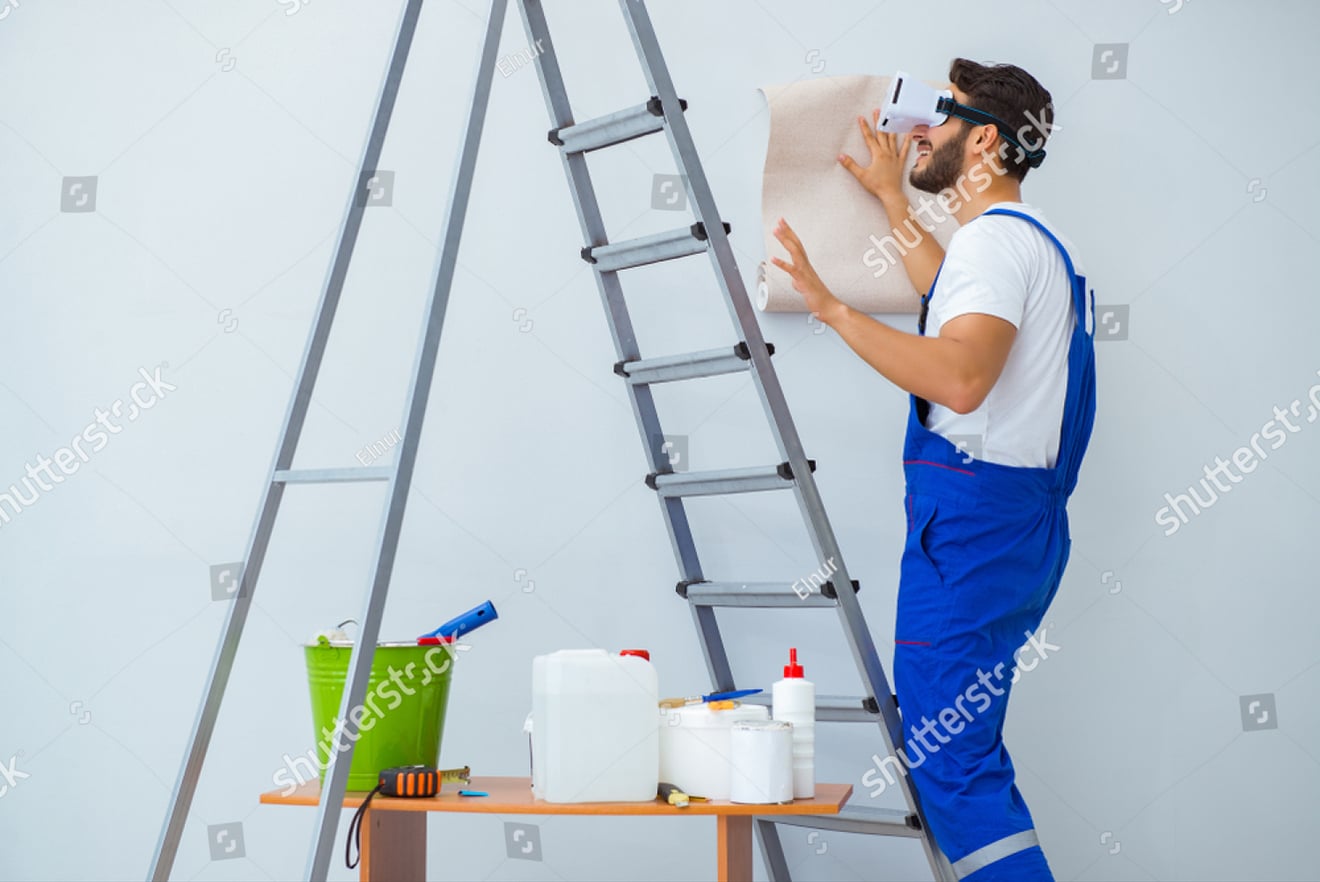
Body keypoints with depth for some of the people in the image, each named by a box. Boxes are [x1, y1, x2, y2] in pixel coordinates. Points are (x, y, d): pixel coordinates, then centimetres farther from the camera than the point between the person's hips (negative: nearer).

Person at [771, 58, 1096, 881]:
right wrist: (894, 199, 46)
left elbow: (959, 378, -28)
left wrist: (833, 306, -24)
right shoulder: (1032, 240, 21)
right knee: (965, 744, 16)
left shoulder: (997, 236, -12)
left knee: (945, 751, -11)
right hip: (1014, 513, 11)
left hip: (974, 513, -11)